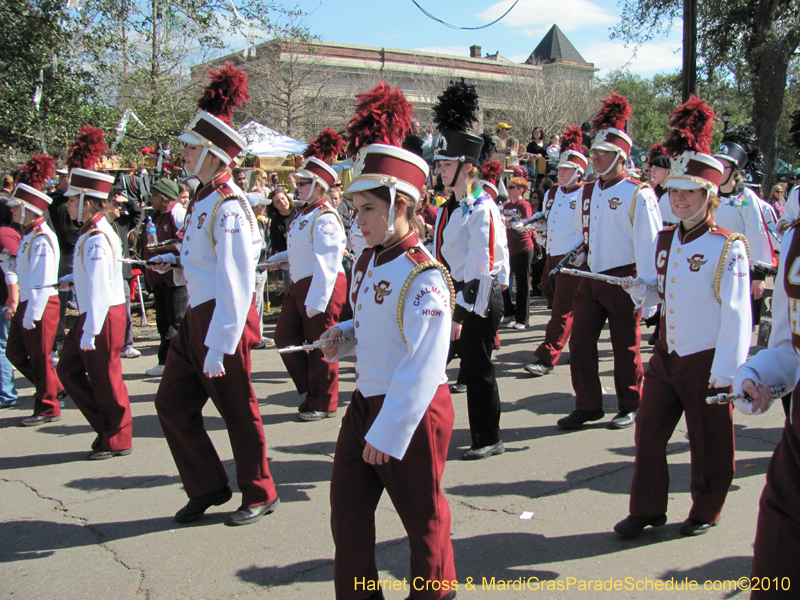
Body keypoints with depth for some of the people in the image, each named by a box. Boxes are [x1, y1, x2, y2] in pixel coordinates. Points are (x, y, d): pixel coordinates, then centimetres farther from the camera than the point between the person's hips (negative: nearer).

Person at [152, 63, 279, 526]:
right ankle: (209, 488, 26)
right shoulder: (204, 199, 9)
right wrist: (178, 263, 8)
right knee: (172, 403, 11)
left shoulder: (229, 207, -20)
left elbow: (236, 282, -24)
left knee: (238, 411, 5)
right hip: (197, 316, 9)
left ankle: (260, 496, 24)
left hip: (222, 320, -9)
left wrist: (218, 348, -24)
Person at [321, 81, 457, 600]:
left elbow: (424, 366, -26)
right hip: (366, 400, 8)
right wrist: (344, 336, 0)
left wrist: (388, 433, -25)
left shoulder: (424, 276, -22)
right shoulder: (368, 262, 5)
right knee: (348, 505, 14)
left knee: (421, 514, 12)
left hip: (413, 411, -8)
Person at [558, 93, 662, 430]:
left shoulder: (638, 194, -9)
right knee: (580, 343, 4)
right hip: (590, 278, 6)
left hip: (623, 280, -6)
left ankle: (629, 407, 21)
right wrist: (573, 259, 12)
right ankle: (588, 406, 16)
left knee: (625, 348, 6)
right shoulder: (588, 193, 10)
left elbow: (649, 242, -12)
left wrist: (645, 286, -15)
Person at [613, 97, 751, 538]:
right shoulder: (664, 242, 6)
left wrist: (725, 374, -17)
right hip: (666, 355, 6)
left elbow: (736, 315, -14)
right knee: (649, 432, 9)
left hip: (705, 363, -5)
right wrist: (641, 289, -5)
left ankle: (706, 512, 30)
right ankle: (647, 509, 24)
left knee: (708, 444, 10)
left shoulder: (728, 248, -12)